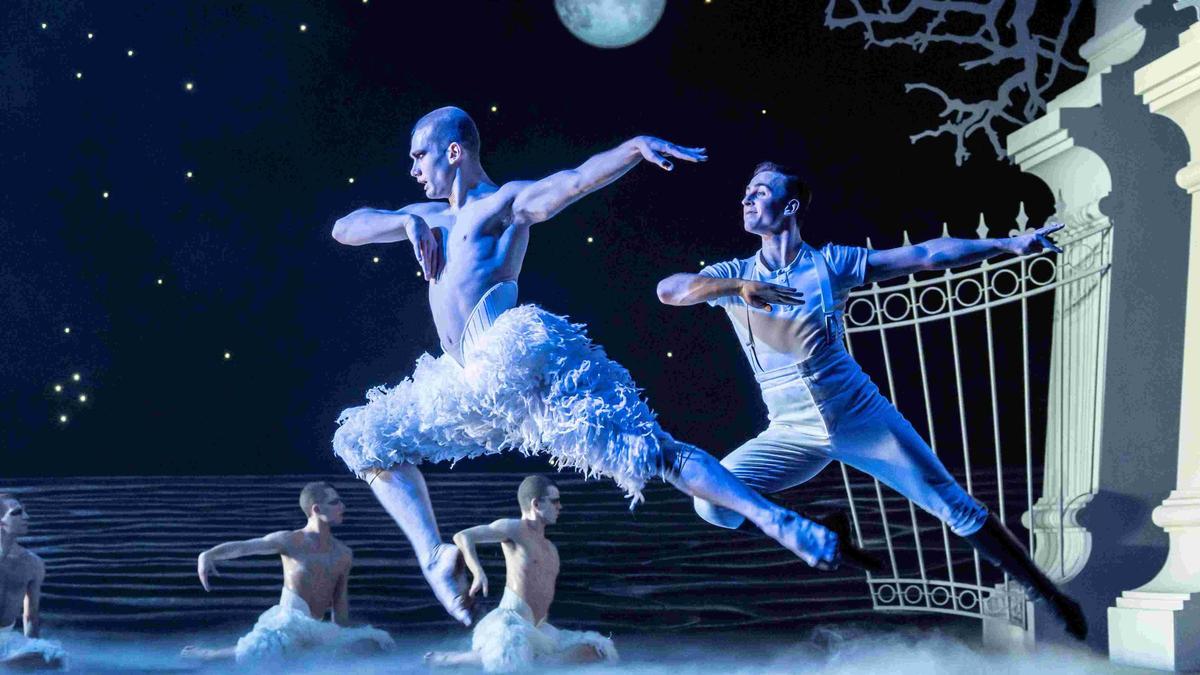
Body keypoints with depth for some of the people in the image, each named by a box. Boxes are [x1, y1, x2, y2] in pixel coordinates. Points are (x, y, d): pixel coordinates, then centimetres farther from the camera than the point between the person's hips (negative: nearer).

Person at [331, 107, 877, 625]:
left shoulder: (508, 201, 7)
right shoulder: (430, 218, 27)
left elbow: (578, 179, -10)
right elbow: (343, 229, 22)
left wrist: (637, 146, -30)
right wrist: (407, 222, 4)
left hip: (515, 348, -8)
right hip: (477, 381, 8)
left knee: (639, 445, -19)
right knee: (366, 439, 13)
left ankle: (779, 522, -24)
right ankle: (436, 559, 5)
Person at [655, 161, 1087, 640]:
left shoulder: (830, 262, 0)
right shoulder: (735, 274, 2)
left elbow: (926, 255, -3)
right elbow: (668, 290, -16)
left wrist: (1008, 244, -10)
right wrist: (736, 287, -32)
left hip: (863, 419, -1)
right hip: (793, 435, 2)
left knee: (959, 510, -4)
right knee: (713, 502, -18)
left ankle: (1048, 594, 13)